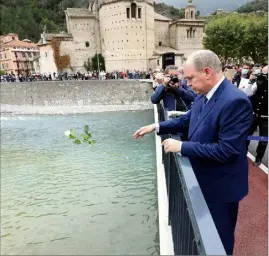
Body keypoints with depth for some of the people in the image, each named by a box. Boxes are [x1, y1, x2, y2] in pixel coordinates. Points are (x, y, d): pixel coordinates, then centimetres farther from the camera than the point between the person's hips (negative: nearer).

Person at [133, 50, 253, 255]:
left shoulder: (235, 101, -28)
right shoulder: (203, 95, -1)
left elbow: (227, 150, -31)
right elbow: (186, 120, 11)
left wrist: (182, 146, -27)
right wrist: (157, 127, 1)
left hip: (220, 185, -8)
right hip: (202, 178, 8)